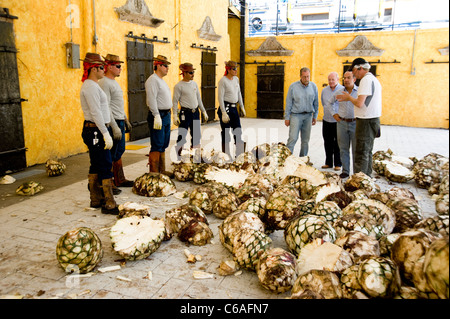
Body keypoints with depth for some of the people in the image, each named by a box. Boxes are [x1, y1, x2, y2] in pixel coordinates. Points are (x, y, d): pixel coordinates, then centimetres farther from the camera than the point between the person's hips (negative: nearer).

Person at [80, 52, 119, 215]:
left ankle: (96, 200, 24)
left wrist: (105, 131, 20)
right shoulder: (91, 86, -14)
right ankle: (109, 205, -4)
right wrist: (106, 133, -22)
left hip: (95, 131, 11)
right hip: (96, 131, -11)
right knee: (106, 167, -8)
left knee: (96, 166, 14)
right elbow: (96, 113, -21)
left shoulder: (92, 85, 18)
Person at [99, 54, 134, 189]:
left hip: (120, 122, 10)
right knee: (111, 155, -3)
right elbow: (106, 108, -21)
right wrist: (115, 127, -23)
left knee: (119, 152, 16)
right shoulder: (104, 83, -15)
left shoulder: (114, 82, 16)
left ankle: (120, 180, 27)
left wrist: (126, 120, 22)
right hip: (112, 123, -10)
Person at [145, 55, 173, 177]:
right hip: (158, 116, -10)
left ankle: (162, 170, 21)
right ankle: (154, 173, -2)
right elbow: (152, 100, -21)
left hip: (166, 115, 10)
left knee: (163, 145, 13)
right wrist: (157, 116, -25)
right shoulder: (153, 80, -12)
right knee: (157, 146, -7)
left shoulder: (161, 80, 19)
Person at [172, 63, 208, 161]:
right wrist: (175, 115, -14)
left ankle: (195, 157, 21)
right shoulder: (179, 86, -7)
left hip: (195, 112, 6)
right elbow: (175, 101, -7)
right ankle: (178, 158, 2)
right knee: (181, 136, -6)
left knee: (196, 136, 10)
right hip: (185, 113, -6)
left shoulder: (194, 84, 12)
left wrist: (203, 111, 18)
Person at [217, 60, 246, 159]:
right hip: (225, 107, -7)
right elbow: (220, 97, -15)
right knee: (226, 132, 0)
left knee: (238, 131, 7)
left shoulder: (236, 79, 10)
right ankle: (226, 154, 9)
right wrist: (223, 113, -20)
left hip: (234, 108, 7)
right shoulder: (223, 81, -11)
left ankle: (239, 154, 14)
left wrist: (242, 107, 18)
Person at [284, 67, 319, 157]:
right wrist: (287, 117, -2)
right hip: (296, 115, -3)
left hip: (308, 116, 3)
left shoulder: (313, 86, 5)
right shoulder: (293, 86, -4)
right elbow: (288, 103, -1)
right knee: (293, 138, -12)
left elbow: (316, 103, 12)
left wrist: (315, 116, 11)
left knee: (306, 140, 8)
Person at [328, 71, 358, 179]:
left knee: (356, 149, 1)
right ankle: (345, 171, 17)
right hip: (342, 123, 3)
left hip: (355, 123, -3)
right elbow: (330, 103, 21)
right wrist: (334, 114, 12)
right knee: (343, 149, 7)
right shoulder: (339, 92, 6)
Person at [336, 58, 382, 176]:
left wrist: (348, 97, -5)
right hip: (373, 119, 10)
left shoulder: (366, 80, -15)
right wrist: (348, 98, 15)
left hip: (366, 121, -10)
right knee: (367, 152, 17)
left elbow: (360, 103, -21)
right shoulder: (374, 79, 18)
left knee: (361, 154, -8)